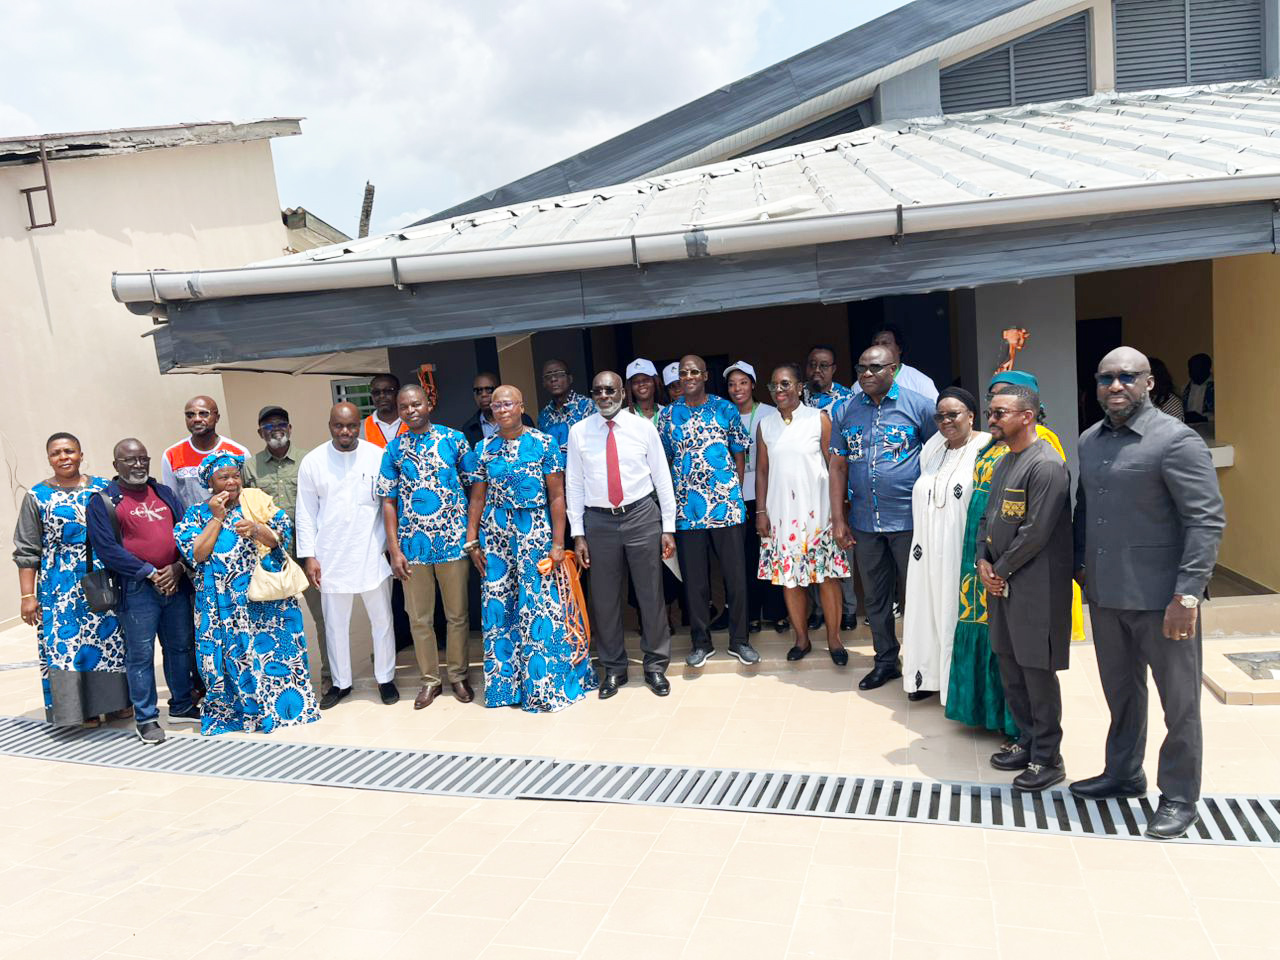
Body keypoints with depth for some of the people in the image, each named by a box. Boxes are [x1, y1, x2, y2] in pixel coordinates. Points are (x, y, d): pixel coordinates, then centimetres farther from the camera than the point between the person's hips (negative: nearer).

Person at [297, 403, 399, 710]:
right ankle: (340, 682, 28)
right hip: (331, 556, 1)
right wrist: (309, 556, -2)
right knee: (336, 623, 12)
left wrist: (391, 543, -3)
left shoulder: (378, 456, -5)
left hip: (372, 553, -1)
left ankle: (385, 678, 26)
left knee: (382, 619, 10)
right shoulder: (312, 461, -2)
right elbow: (306, 513, 1)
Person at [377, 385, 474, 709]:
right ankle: (430, 679, 24)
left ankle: (458, 675, 24)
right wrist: (394, 550, -2)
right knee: (420, 618, 10)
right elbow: (389, 502, 4)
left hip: (454, 540, -1)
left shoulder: (453, 439, 0)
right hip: (413, 545, 1)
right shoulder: (394, 450, 4)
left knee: (457, 614, 8)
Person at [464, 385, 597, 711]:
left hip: (536, 533, -3)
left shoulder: (544, 444, -2)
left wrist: (558, 543, -8)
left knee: (541, 607, -2)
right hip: (496, 535, 3)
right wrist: (472, 541, 5)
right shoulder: (484, 449, 8)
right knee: (501, 607, 7)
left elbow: (557, 496, -4)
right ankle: (507, 682, 21)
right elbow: (477, 498, 11)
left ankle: (547, 684, 13)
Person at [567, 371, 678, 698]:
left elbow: (662, 478, 2)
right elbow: (574, 483, 4)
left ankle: (656, 666, 22)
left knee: (651, 594, 6)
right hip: (599, 521, 1)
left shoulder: (644, 427, 0)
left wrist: (668, 528, -1)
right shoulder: (578, 432, 2)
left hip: (642, 515, 0)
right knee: (605, 597, 8)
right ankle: (613, 668, 24)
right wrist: (577, 533, 0)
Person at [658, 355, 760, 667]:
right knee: (694, 578, 8)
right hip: (686, 507, 1)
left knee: (736, 574, 4)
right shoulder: (669, 414, 6)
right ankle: (701, 641, 21)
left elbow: (739, 453, 7)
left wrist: (735, 490, 1)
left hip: (726, 502, -1)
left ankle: (739, 640, 18)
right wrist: (671, 498, 6)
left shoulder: (725, 409, 3)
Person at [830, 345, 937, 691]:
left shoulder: (917, 406, -4)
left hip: (908, 519, -4)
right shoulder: (845, 412, 6)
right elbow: (838, 466, 7)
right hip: (864, 521, 4)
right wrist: (838, 519, 3)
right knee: (875, 597, 14)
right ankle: (885, 661, 29)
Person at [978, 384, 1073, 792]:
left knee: (1037, 671, 1)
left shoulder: (1046, 465, -16)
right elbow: (988, 517, 16)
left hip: (1036, 585, -9)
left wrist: (1001, 570, -10)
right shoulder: (1004, 461, 13)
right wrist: (983, 562, 2)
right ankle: (1027, 741, 31)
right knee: (1010, 665, 16)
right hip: (1002, 582, 9)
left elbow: (1036, 532, -19)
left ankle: (1047, 759, 14)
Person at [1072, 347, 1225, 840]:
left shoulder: (1176, 439, -13)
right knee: (1121, 693, 21)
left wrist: (1187, 595, -21)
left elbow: (1207, 519, -16)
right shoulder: (1089, 441, 8)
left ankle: (1179, 798, 24)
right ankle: (1123, 774, 38)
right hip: (1105, 595, 7)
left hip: (1161, 597, -6)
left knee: (1179, 702, 8)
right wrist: (1080, 566, 12)